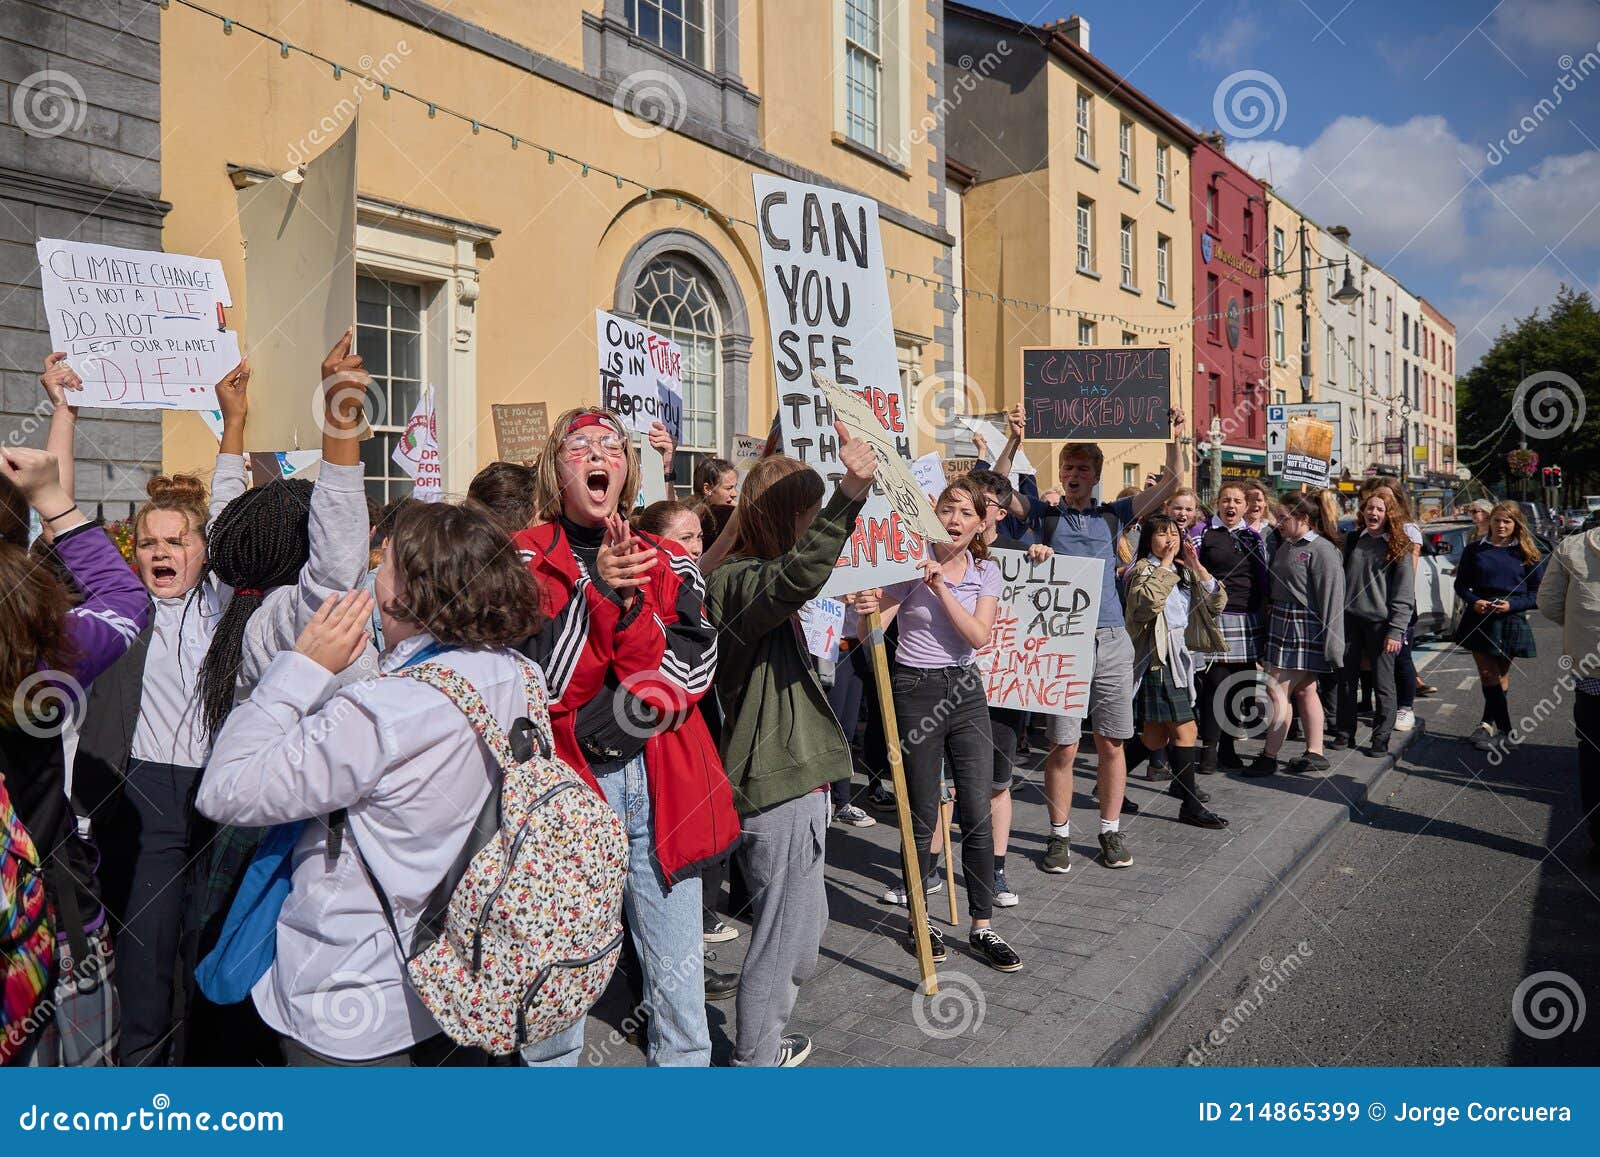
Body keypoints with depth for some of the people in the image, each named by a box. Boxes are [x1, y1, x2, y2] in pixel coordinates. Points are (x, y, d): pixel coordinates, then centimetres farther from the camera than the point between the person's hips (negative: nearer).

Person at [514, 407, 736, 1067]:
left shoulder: (669, 562, 9)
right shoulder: (524, 560, 0)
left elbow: (695, 669, -4)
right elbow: (537, 684, -11)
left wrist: (629, 603, -18)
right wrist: (597, 591, -20)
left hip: (664, 787, 3)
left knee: (680, 974, 13)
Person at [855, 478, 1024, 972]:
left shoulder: (986, 573, 4)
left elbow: (979, 636, -11)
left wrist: (940, 587, -20)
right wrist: (868, 609, -36)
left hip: (966, 691, 3)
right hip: (916, 691, -3)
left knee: (978, 815, 2)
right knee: (922, 817, 5)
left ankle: (983, 928, 15)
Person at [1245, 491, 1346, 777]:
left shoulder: (1321, 550, -14)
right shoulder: (1286, 545, 12)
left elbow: (1331, 597, -17)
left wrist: (1330, 641, -19)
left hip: (1305, 628, -9)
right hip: (1284, 625, 9)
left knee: (1277, 689, -8)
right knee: (1304, 690, 14)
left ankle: (1269, 756, 0)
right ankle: (1315, 754, 22)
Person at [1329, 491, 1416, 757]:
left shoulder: (1398, 547, -1)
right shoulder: (1353, 540, 10)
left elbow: (1404, 593, -5)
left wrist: (1396, 630, -12)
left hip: (1380, 621, -3)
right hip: (1349, 618, 4)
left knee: (1383, 682, 1)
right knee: (1346, 678, 7)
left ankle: (1381, 737, 11)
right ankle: (1345, 732, 18)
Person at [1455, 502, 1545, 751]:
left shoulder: (1527, 554, 2)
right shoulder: (1474, 550, 5)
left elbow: (1537, 592, 2)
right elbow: (1461, 584, 8)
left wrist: (1512, 605, -14)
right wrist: (1474, 601, -11)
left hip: (1511, 621, 0)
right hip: (1479, 619, 0)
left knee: (1500, 675, 6)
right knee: (1488, 674, -4)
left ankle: (1489, 724, 17)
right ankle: (1504, 728, 4)